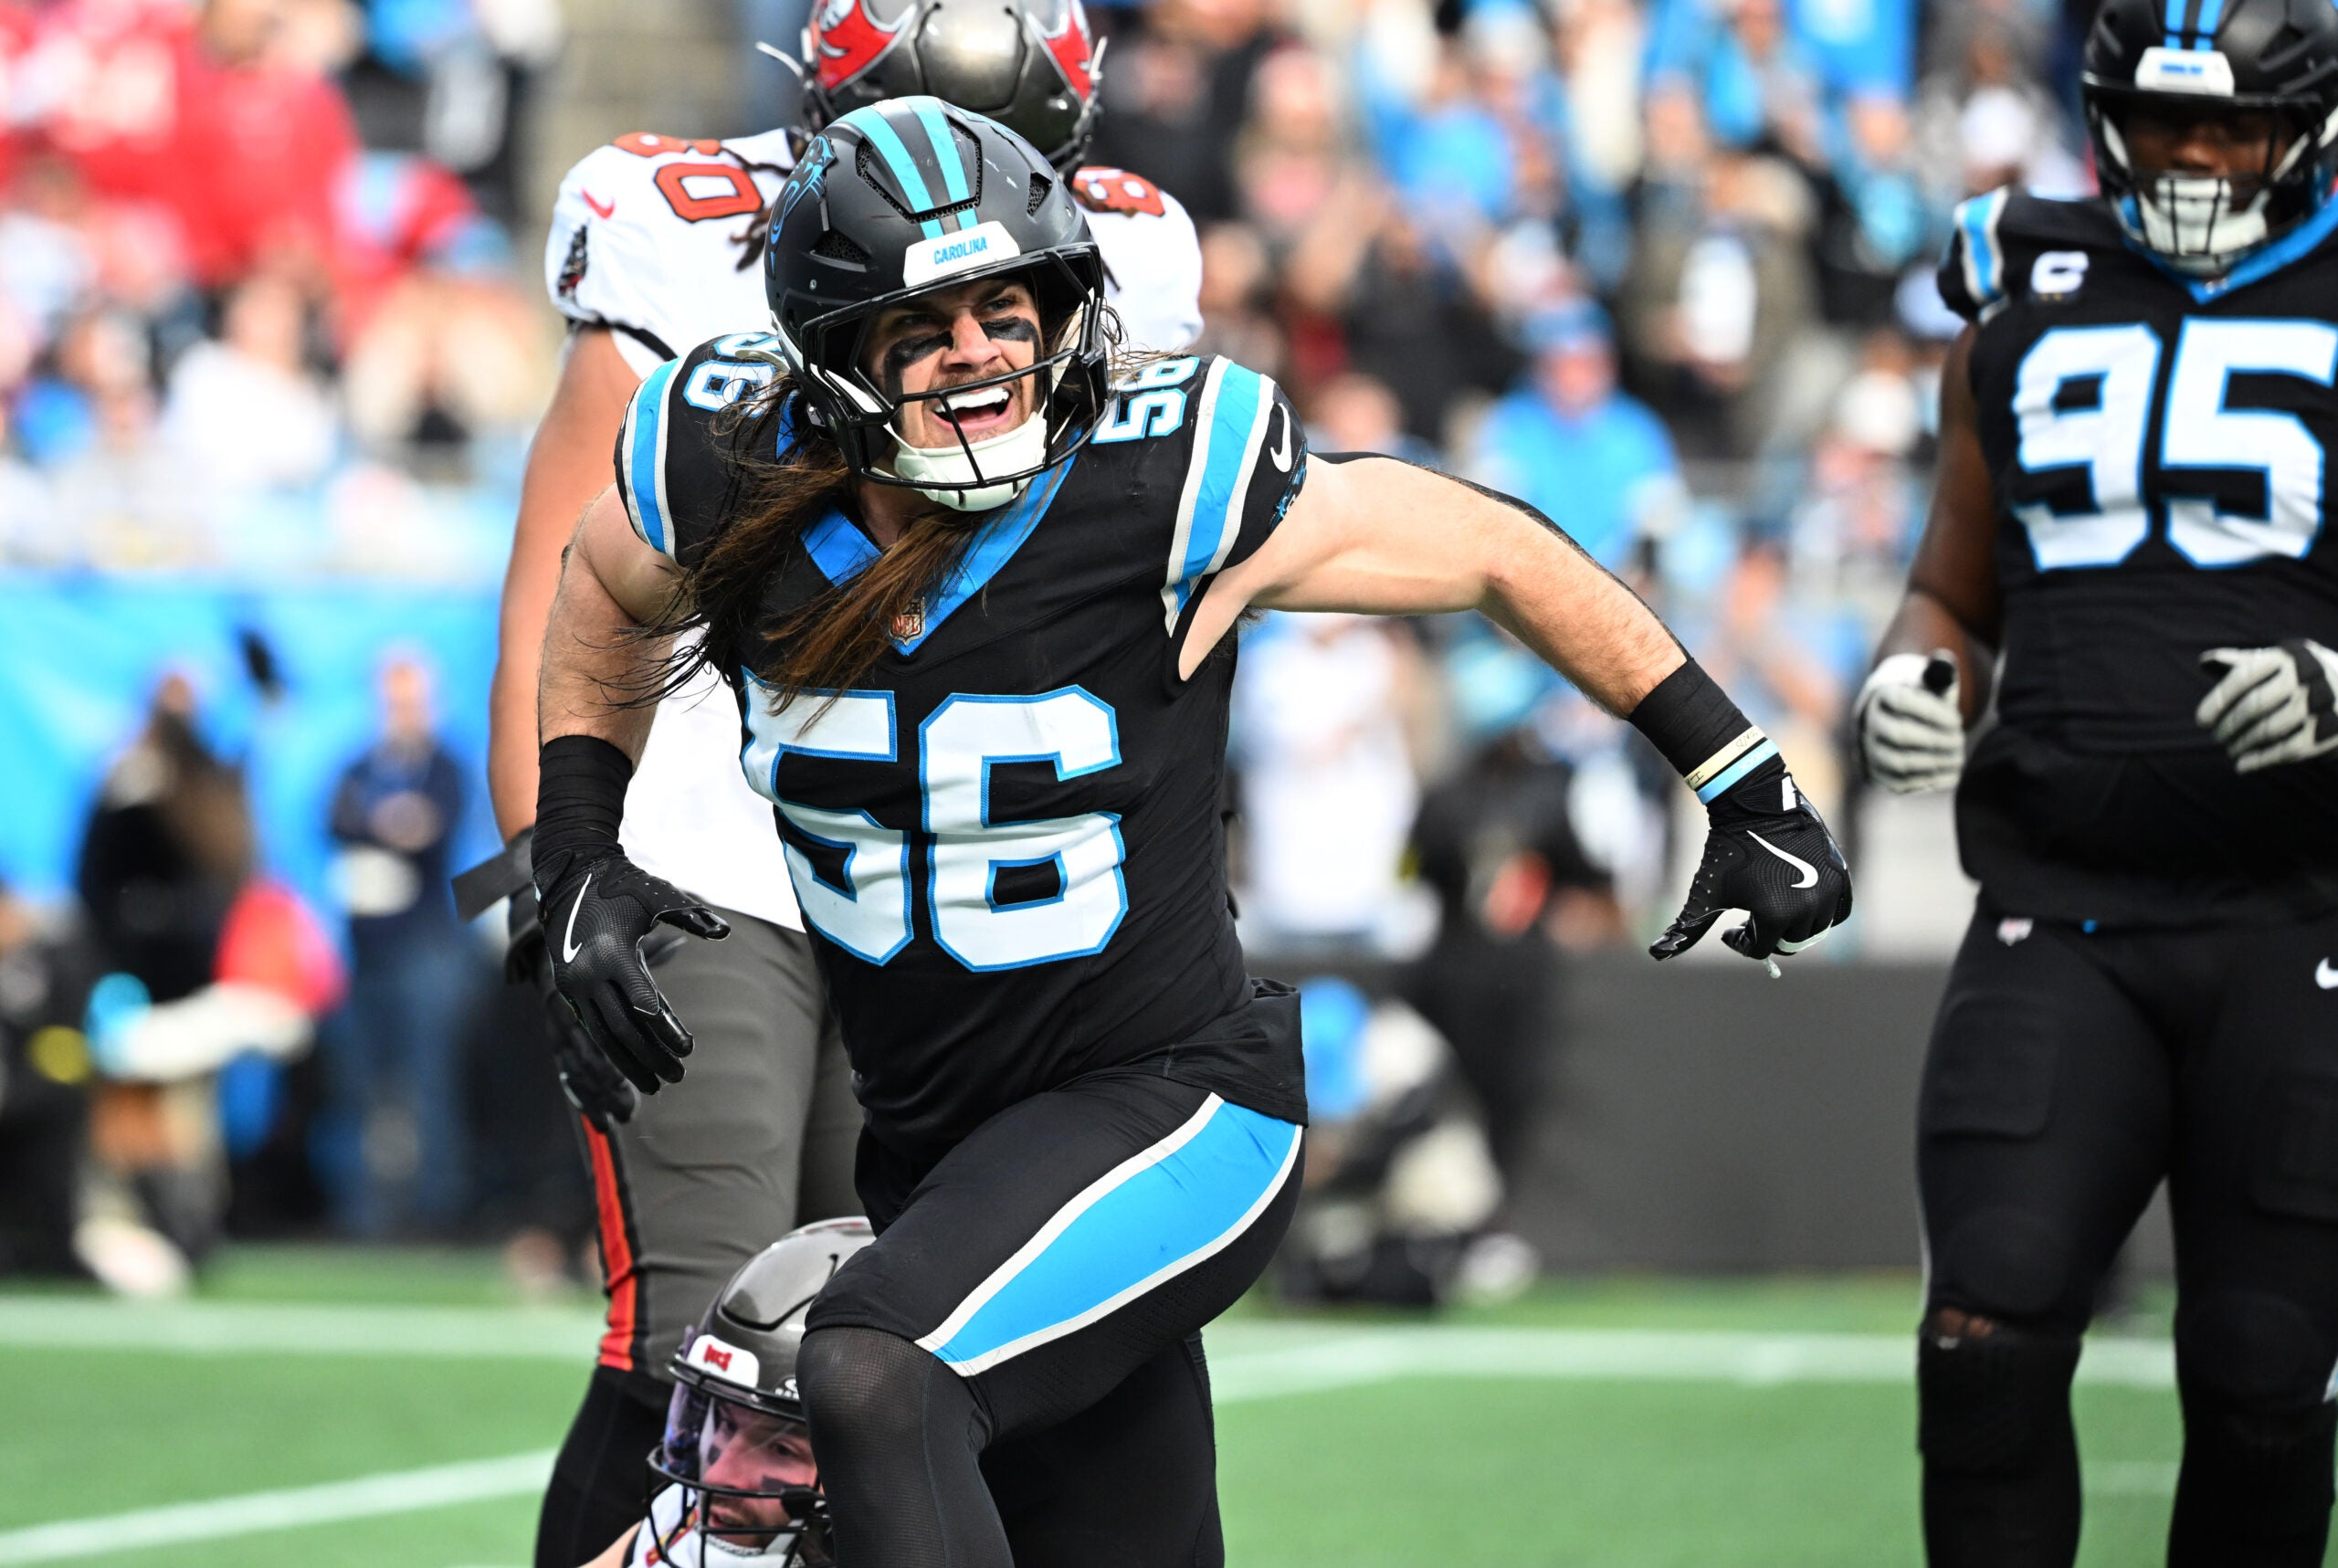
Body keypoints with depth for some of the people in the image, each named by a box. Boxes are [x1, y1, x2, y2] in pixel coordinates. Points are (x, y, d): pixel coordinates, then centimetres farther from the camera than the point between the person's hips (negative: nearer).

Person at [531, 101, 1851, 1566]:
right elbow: (606, 595, 17)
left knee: (874, 1380, -31)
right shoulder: (731, 470, -7)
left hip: (1168, 1112, -5)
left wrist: (1747, 783, 0)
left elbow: (1498, 555, -5)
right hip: (931, 1148, 5)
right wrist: (578, 854, 6)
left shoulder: (1171, 476, -17)